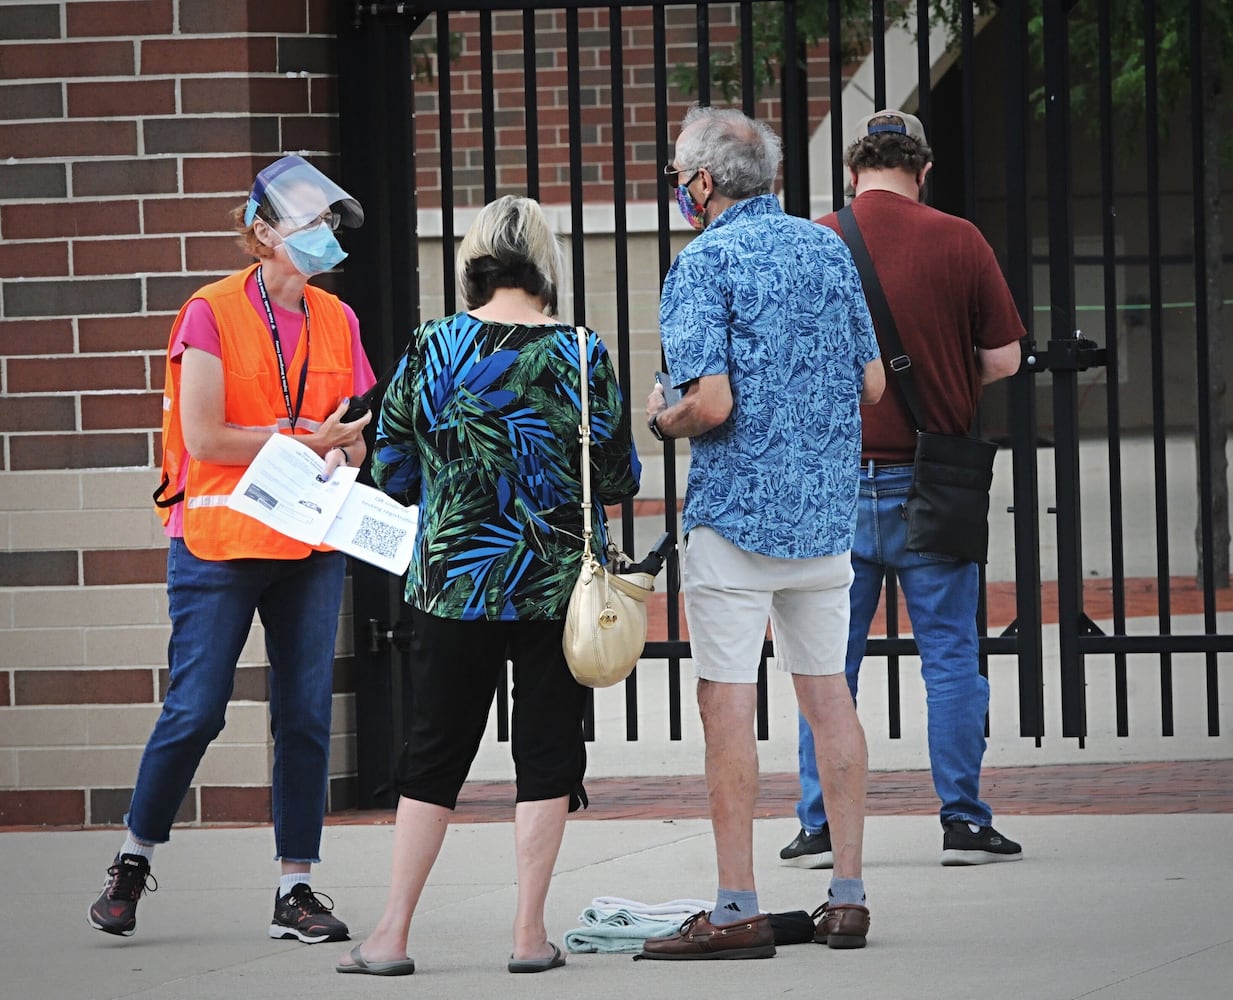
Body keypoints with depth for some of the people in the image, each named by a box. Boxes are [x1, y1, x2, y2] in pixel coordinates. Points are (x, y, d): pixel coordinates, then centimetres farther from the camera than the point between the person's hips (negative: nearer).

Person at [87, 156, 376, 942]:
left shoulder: (337, 322, 10)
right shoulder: (212, 315, -6)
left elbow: (358, 439, 14)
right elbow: (205, 438, -12)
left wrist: (341, 451, -10)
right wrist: (307, 440, -13)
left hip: (311, 546, 5)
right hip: (220, 539, -4)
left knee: (307, 715, 1)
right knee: (196, 710, -4)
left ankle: (297, 889, 7)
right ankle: (136, 857, 17)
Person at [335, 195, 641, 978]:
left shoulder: (432, 348, -4)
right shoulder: (580, 354, -7)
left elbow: (392, 472, 0)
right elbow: (620, 479, -3)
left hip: (454, 583, 1)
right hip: (557, 586, -1)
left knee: (434, 754, 8)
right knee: (547, 752, 6)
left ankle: (392, 935, 8)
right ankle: (530, 935, 6)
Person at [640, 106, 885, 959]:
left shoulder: (705, 263, -11)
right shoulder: (827, 248, 9)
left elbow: (711, 403, -18)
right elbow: (872, 384, 11)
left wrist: (663, 418, 2)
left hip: (738, 508, -6)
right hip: (827, 505, 7)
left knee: (728, 700, -4)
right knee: (826, 689, 12)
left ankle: (738, 910, -5)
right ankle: (848, 895, 13)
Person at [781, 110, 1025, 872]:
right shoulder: (957, 241, -5)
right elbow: (1003, 359, -1)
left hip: (836, 477, 1)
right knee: (951, 654, 6)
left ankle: (821, 827, 8)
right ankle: (964, 820, 5)